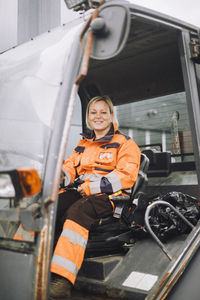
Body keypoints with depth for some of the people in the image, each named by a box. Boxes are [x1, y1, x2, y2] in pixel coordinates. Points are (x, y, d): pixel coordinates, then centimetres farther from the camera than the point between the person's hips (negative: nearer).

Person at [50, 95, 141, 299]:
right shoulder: (83, 144, 26)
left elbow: (125, 175, -6)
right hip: (80, 193, 5)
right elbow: (69, 167, 21)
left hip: (109, 197, -5)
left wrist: (92, 187, -16)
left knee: (77, 211, -37)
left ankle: (62, 279, -46)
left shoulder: (125, 144, 8)